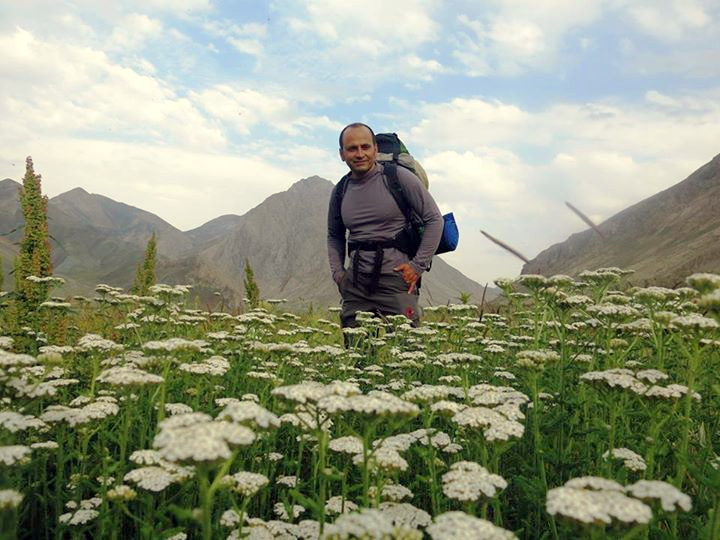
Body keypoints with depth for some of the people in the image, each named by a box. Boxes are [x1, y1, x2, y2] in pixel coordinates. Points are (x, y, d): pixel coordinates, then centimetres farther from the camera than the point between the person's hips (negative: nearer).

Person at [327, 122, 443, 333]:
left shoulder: (398, 177, -3)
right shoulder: (340, 191, 11)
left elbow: (434, 219, -1)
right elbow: (334, 235, 26)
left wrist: (418, 265, -6)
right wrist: (337, 272, 12)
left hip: (396, 277, -4)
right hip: (355, 282, 4)